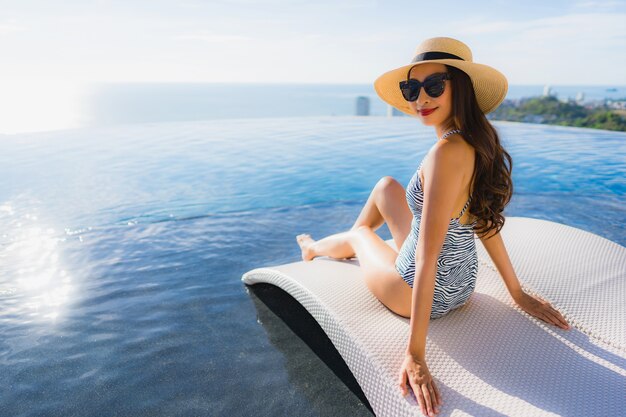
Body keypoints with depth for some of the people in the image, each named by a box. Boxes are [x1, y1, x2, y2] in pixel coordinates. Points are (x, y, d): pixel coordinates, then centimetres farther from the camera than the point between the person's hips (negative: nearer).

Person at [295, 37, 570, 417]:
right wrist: (518, 294, 14)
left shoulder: (446, 152, -31)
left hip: (422, 295, -7)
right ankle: (332, 247, 46)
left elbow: (427, 259, -33)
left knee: (359, 235, 21)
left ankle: (314, 248, 59)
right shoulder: (478, 143, -4)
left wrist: (416, 356, -29)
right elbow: (487, 222, 4)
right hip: (461, 285, 7)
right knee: (386, 186, 18)